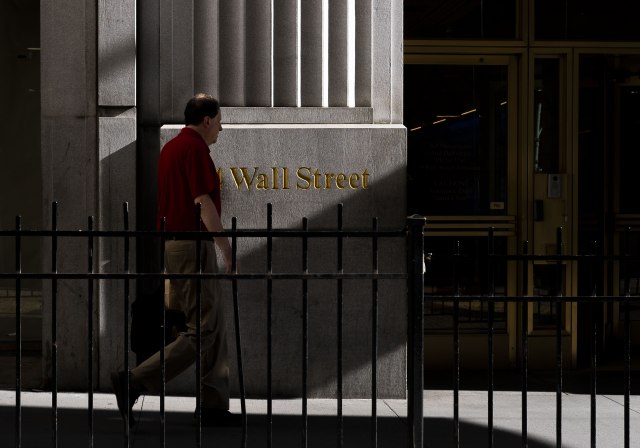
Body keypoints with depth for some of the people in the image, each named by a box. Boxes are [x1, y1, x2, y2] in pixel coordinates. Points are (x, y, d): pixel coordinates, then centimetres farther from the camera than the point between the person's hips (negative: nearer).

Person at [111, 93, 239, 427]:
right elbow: (204, 203, -19)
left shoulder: (171, 147, 17)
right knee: (204, 331, -8)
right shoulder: (196, 148, -13)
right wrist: (227, 249, -16)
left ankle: (214, 406, 12)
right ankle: (135, 382, -12)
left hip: (170, 241, 10)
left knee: (213, 327, 11)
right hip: (192, 244, -10)